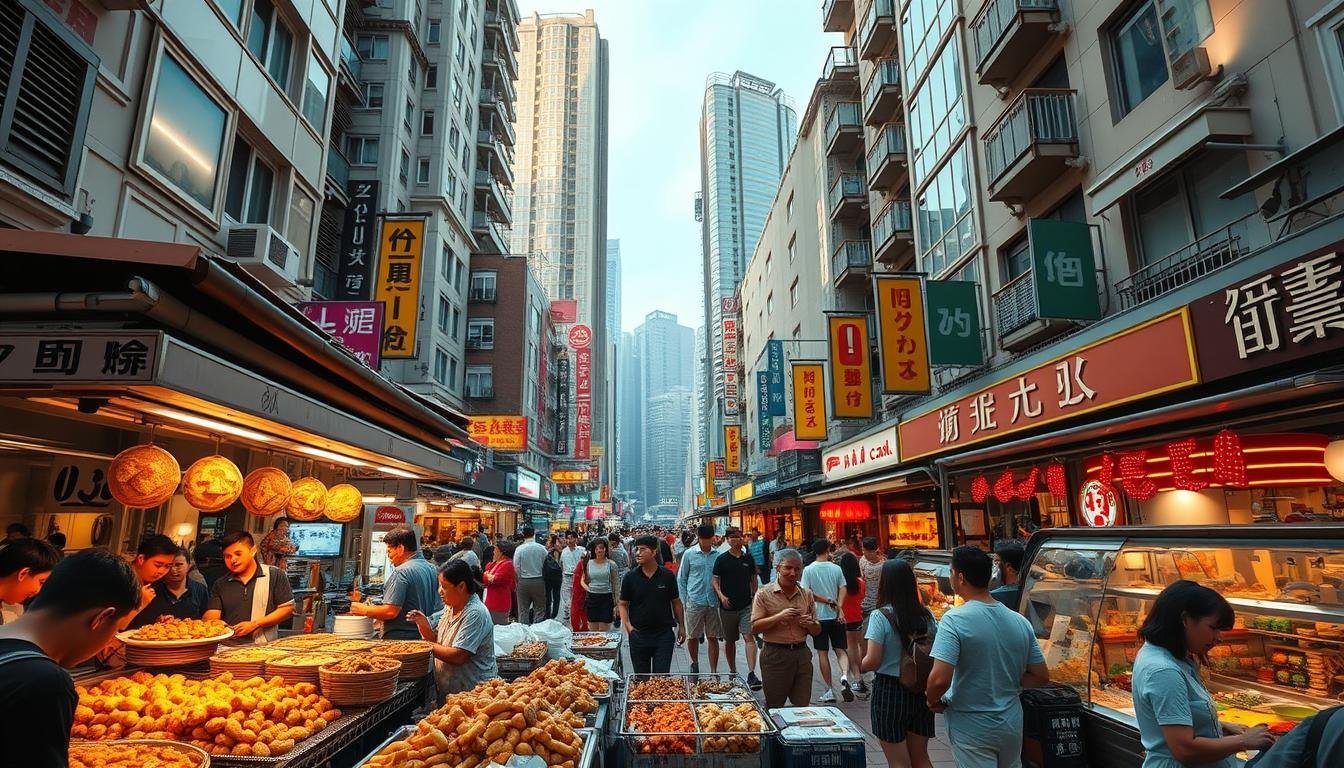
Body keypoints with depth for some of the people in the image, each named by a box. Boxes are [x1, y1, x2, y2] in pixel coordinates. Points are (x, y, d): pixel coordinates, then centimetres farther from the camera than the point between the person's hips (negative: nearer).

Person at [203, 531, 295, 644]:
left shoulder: (274, 575, 3)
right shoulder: (220, 585, 16)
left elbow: (287, 608, 1)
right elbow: (212, 614, 9)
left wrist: (254, 624, -6)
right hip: (229, 648, 3)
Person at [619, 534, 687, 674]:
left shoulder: (667, 576, -2)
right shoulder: (630, 577, -2)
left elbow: (676, 602, 7)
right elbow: (623, 604, 3)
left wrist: (681, 627, 7)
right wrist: (628, 626, -11)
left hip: (664, 634, -1)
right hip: (638, 635, 1)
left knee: (662, 676, 0)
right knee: (641, 677, 13)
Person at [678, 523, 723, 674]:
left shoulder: (718, 554, 1)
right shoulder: (689, 554, -2)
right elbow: (681, 578, 4)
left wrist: (721, 597, 3)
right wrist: (685, 600, 0)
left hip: (713, 603, 1)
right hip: (694, 603, -1)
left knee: (713, 638, 7)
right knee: (693, 637, 10)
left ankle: (714, 671, 17)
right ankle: (694, 663, 35)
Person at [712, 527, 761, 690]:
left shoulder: (748, 558, 5)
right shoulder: (722, 559, -2)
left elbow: (753, 579, 15)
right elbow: (715, 581, -3)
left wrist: (754, 597, 14)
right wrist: (721, 595, -18)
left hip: (746, 605, 0)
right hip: (727, 607, 0)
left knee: (749, 637, -14)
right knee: (729, 641, 12)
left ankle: (751, 674, -16)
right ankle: (733, 672, 29)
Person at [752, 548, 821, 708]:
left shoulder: (806, 594, 9)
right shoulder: (764, 593, -3)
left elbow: (817, 630, 16)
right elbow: (754, 627, -9)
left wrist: (810, 624, -7)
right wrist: (779, 617, -20)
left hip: (802, 654, 4)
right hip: (775, 654, -4)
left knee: (803, 707, 10)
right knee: (774, 708, 6)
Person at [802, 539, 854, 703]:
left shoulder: (808, 570, -6)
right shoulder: (836, 568, 0)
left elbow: (807, 593, -13)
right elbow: (843, 590, -5)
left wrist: (827, 601, -7)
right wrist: (838, 606, -12)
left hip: (818, 617, -1)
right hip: (836, 616, 2)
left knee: (823, 653, 8)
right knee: (841, 650, 10)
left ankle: (830, 690, 11)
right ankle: (844, 676, -16)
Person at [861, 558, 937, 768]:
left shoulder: (880, 616, -16)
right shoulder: (927, 616, -2)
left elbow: (872, 662, -19)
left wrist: (858, 667, 2)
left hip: (889, 690, -5)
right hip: (921, 691, 5)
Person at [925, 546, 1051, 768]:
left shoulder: (954, 620, -21)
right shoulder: (1020, 622, -3)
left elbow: (940, 679, -27)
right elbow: (1041, 676, 4)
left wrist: (932, 700, -8)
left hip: (972, 728, -6)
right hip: (1012, 724, 6)